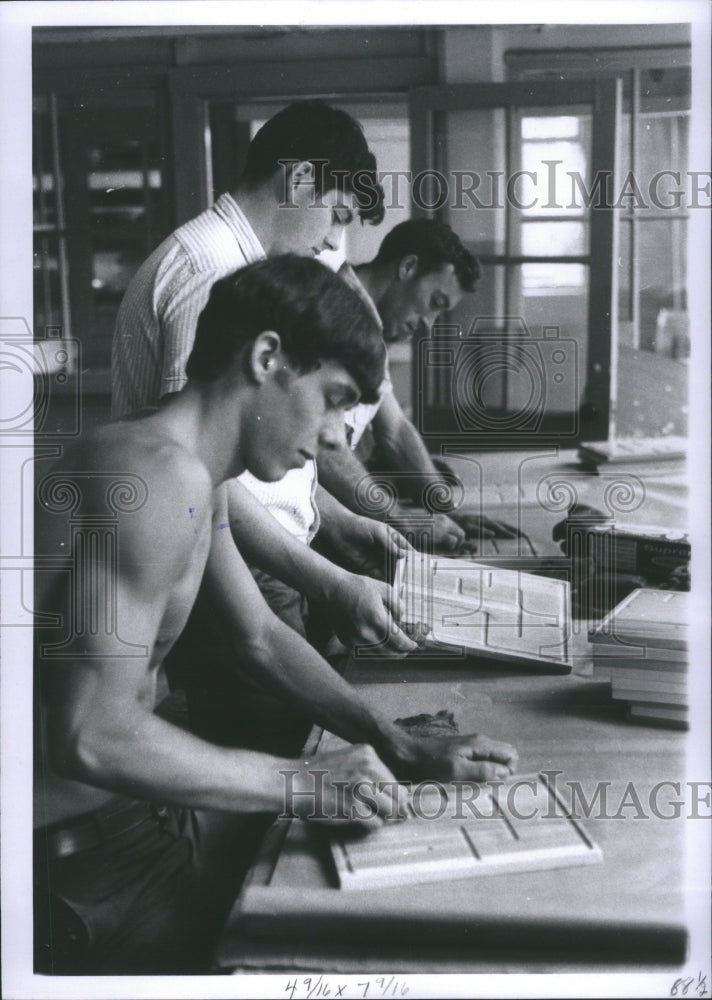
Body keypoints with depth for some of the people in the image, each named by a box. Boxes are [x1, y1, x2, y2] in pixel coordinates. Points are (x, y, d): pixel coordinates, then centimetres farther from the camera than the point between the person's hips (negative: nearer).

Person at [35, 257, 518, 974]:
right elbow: (90, 736, -31)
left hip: (121, 802, 9)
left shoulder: (199, 482, 8)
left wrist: (404, 751, 7)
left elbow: (261, 638, 16)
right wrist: (300, 784, -21)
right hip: (77, 853, -9)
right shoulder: (164, 472, -26)